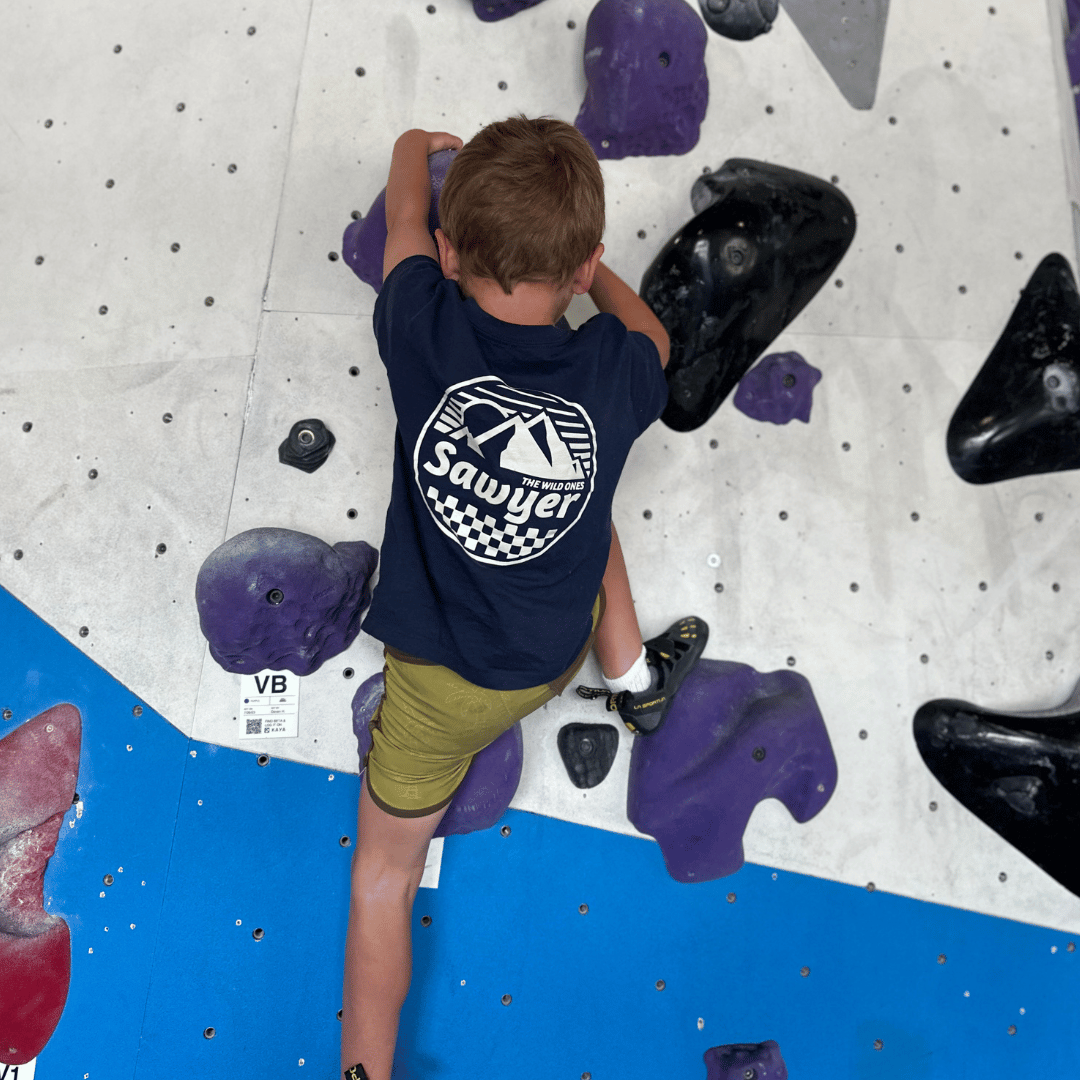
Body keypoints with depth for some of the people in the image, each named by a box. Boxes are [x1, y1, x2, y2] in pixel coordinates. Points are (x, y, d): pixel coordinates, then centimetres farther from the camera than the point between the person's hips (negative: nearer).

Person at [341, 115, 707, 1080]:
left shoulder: (425, 332, -19)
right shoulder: (613, 370, -16)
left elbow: (406, 219, 5)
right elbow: (651, 337, 11)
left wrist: (417, 148, 27)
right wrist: (581, 263, 25)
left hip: (441, 676, -2)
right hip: (559, 649, 2)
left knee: (385, 869, 18)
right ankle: (635, 677, 43)